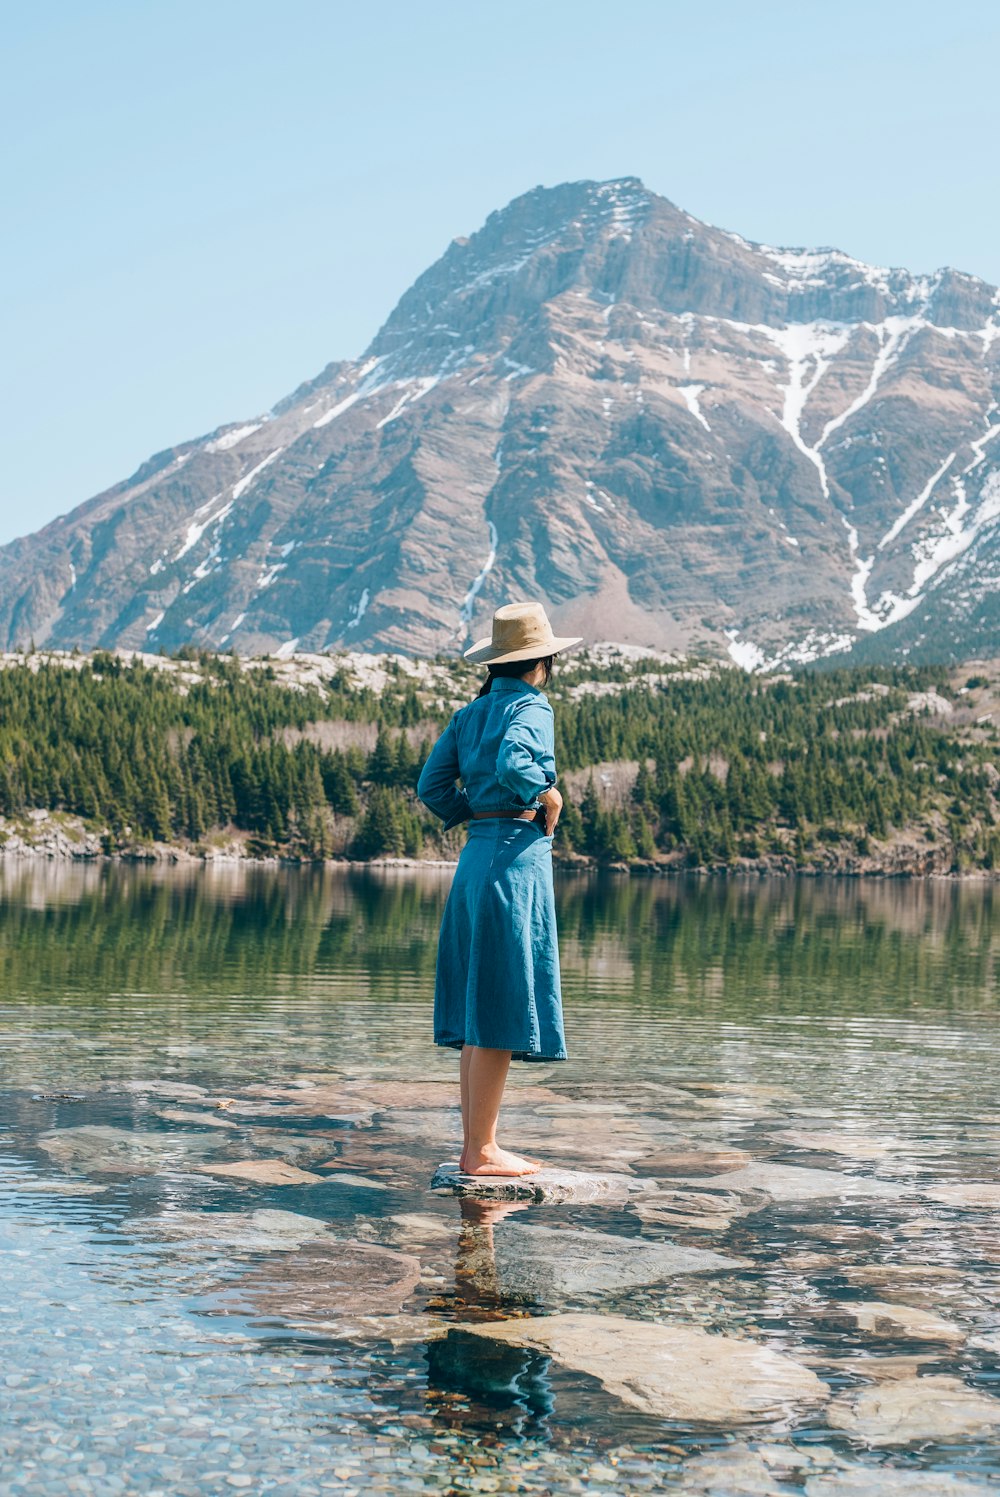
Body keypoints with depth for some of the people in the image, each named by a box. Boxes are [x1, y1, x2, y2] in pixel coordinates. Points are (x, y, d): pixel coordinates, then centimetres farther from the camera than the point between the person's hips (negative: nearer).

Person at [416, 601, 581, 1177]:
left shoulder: (470, 713, 14)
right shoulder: (530, 706, -7)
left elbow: (432, 785, 11)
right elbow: (512, 763, -26)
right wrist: (547, 792, -9)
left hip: (476, 855, 8)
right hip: (518, 854, -8)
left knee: (480, 1006, 11)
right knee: (501, 1007, -4)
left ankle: (479, 1145, 17)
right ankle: (481, 1151, -1)